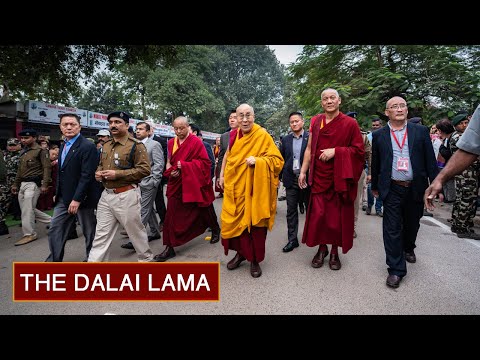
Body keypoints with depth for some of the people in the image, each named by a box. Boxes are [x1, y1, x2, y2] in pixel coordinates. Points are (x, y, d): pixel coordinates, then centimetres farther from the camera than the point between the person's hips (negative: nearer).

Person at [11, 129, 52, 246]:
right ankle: (51, 221, 24)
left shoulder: (41, 151, -9)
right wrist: (16, 184, 21)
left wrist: (44, 185, -20)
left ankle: (29, 234, 7)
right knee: (27, 209, 12)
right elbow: (20, 170, 23)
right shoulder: (23, 152, 17)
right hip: (23, 184, 9)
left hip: (33, 184, -9)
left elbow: (47, 168, -15)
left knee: (27, 209, -5)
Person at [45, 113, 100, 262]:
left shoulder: (87, 147, -15)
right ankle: (54, 261, 24)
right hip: (63, 199, 8)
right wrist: (57, 193, 15)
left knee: (89, 231, 8)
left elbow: (87, 176, -21)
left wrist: (77, 199, -22)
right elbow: (62, 172, 18)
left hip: (81, 198, -8)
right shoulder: (64, 145, 12)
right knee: (54, 231, 10)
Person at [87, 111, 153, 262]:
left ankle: (146, 258, 29)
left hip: (126, 195, -6)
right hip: (106, 194, 7)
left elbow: (145, 169, -17)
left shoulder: (136, 145, -9)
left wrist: (117, 174, -19)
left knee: (135, 230, 8)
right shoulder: (106, 145, 15)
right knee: (101, 234, 9)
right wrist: (98, 173, 4)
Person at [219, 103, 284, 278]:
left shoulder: (263, 135, -9)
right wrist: (222, 175, 15)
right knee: (235, 221, 10)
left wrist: (257, 161, -24)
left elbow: (277, 159, -10)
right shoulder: (233, 135, 6)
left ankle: (255, 260, 22)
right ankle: (241, 253, 32)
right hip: (235, 187, 5)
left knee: (255, 224, 3)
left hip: (255, 188, -5)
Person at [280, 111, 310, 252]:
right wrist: (278, 177, 6)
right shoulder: (285, 139, 9)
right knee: (291, 210, 6)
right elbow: (281, 159, 10)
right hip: (291, 179, 3)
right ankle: (292, 239, 16)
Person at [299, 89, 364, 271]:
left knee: (337, 216, 6)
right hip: (319, 176, 2)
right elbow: (309, 149, 8)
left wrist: (335, 151, -16)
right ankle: (322, 248, 23)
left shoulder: (350, 123, -3)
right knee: (318, 214, 3)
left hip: (339, 178, -2)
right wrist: (303, 171, 4)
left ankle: (335, 252, 25)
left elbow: (359, 150, -4)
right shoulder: (315, 122, 6)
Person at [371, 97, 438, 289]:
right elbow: (375, 163, 7)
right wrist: (375, 186, 12)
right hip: (392, 189, -1)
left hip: (415, 188, 2)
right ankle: (396, 269, 8)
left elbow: (430, 160, 2)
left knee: (412, 224, 19)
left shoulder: (421, 131, 2)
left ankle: (408, 249, 48)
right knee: (392, 228, -2)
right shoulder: (379, 135, 1)